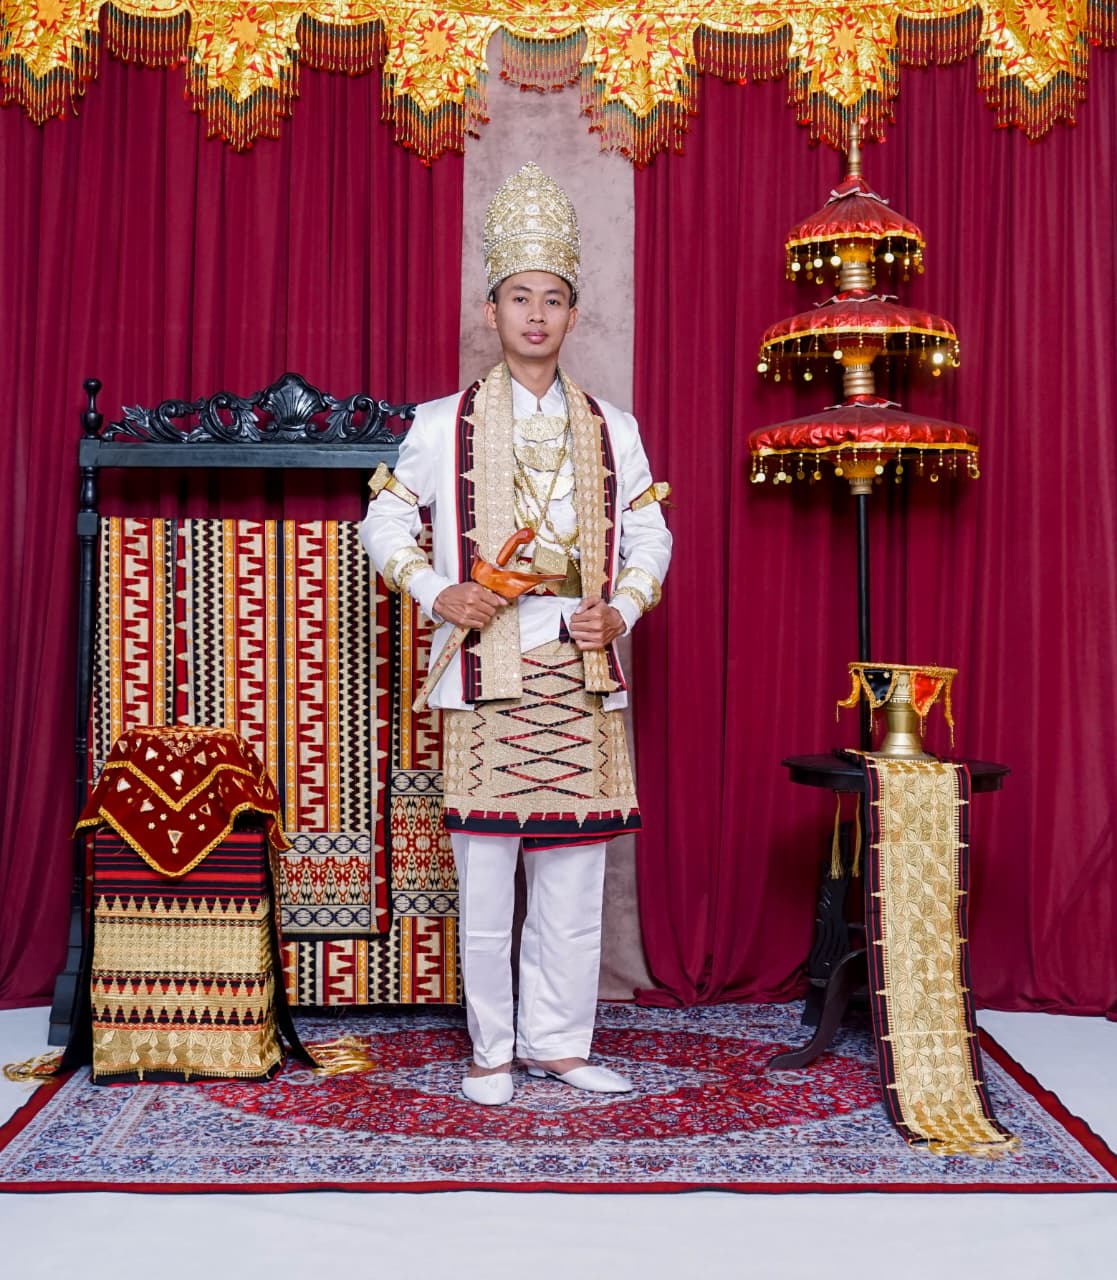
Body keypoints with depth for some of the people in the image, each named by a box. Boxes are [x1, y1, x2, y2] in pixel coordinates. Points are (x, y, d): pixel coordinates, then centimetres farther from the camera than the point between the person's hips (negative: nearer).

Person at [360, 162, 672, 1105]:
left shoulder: (611, 430, 11)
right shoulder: (443, 424, 4)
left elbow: (650, 536, 15)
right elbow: (385, 524, 8)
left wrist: (623, 609, -2)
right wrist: (435, 591, -8)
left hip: (583, 672, 2)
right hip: (486, 666, -2)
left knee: (574, 874, 6)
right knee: (485, 874, 1)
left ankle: (558, 1041, 20)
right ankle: (492, 1049, 15)